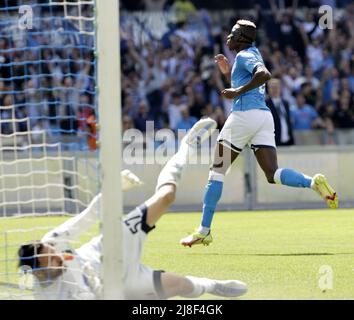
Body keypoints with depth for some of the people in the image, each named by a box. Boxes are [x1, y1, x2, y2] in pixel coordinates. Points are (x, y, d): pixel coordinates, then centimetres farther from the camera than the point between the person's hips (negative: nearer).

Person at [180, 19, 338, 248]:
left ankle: (204, 231, 2)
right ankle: (313, 182, -31)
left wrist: (238, 91, -18)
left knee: (217, 171, 1)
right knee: (273, 175, -4)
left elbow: (265, 74, -24)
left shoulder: (244, 56, -4)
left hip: (244, 115, -9)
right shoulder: (253, 54, 25)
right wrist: (227, 72, 27)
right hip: (264, 117, 9)